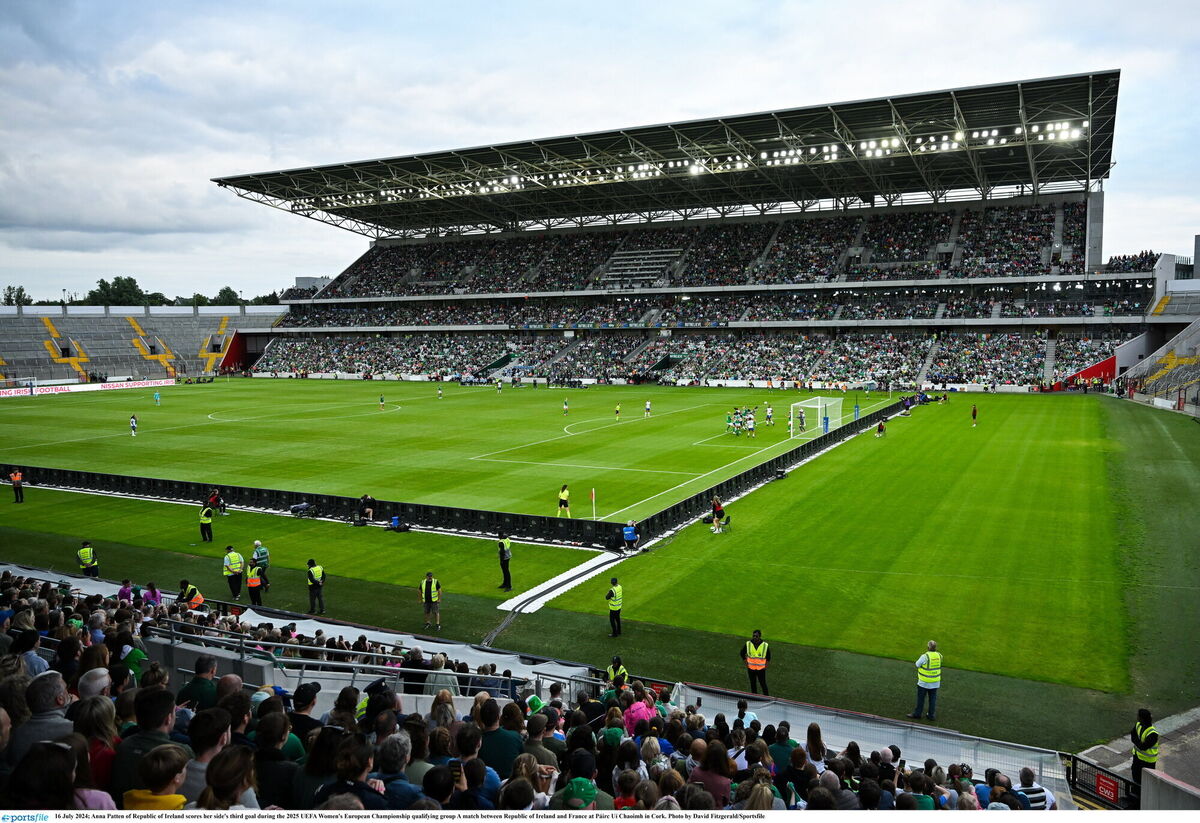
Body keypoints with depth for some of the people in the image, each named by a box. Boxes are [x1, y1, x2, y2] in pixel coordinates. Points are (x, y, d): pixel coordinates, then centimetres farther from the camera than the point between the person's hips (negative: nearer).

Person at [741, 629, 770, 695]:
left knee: (763, 684, 2)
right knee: (753, 684, 13)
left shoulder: (765, 645, -10)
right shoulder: (748, 644, -8)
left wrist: (766, 666, 2)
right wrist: (746, 663, 4)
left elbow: (768, 656, 6)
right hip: (751, 668, 2)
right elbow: (742, 653, 8)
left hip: (761, 669, -2)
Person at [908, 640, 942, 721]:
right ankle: (932, 715, 22)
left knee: (921, 698, 9)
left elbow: (917, 664, -12)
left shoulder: (925, 656, -23)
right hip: (935, 682, 4)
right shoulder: (939, 655, -7)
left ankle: (917, 714, 19)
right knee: (933, 698, 15)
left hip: (924, 682, -4)